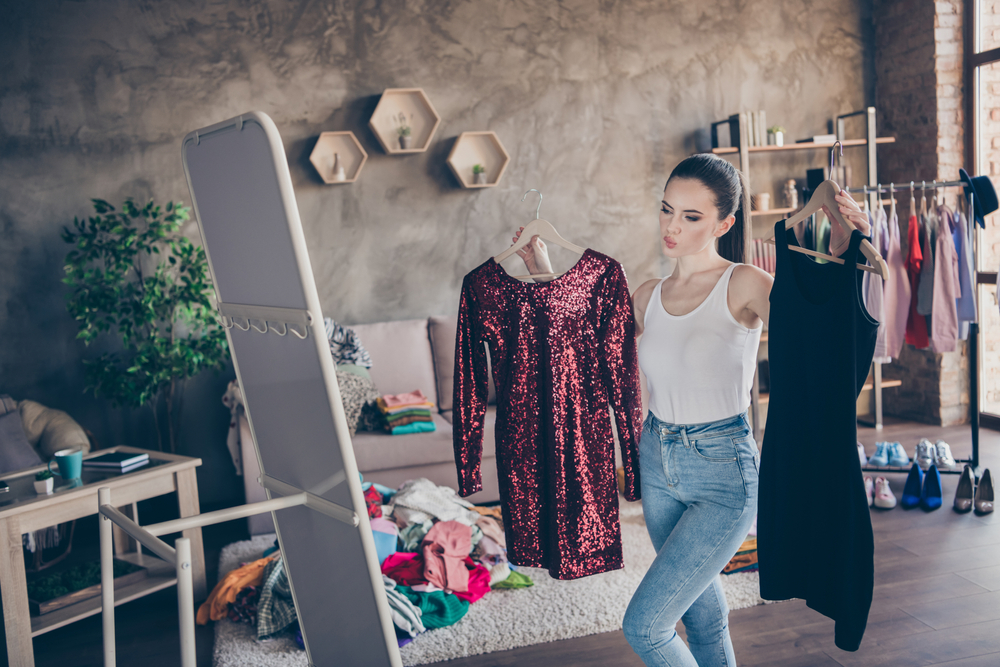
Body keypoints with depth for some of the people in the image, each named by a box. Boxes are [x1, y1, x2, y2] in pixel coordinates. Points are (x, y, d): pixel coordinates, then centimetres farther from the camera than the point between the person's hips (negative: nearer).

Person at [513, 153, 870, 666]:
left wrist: (841, 249, -37)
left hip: (722, 474, -6)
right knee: (701, 612, 21)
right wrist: (542, 271, 12)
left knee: (644, 625, -6)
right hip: (658, 467, 6)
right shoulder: (649, 296, 4)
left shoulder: (743, 286, -12)